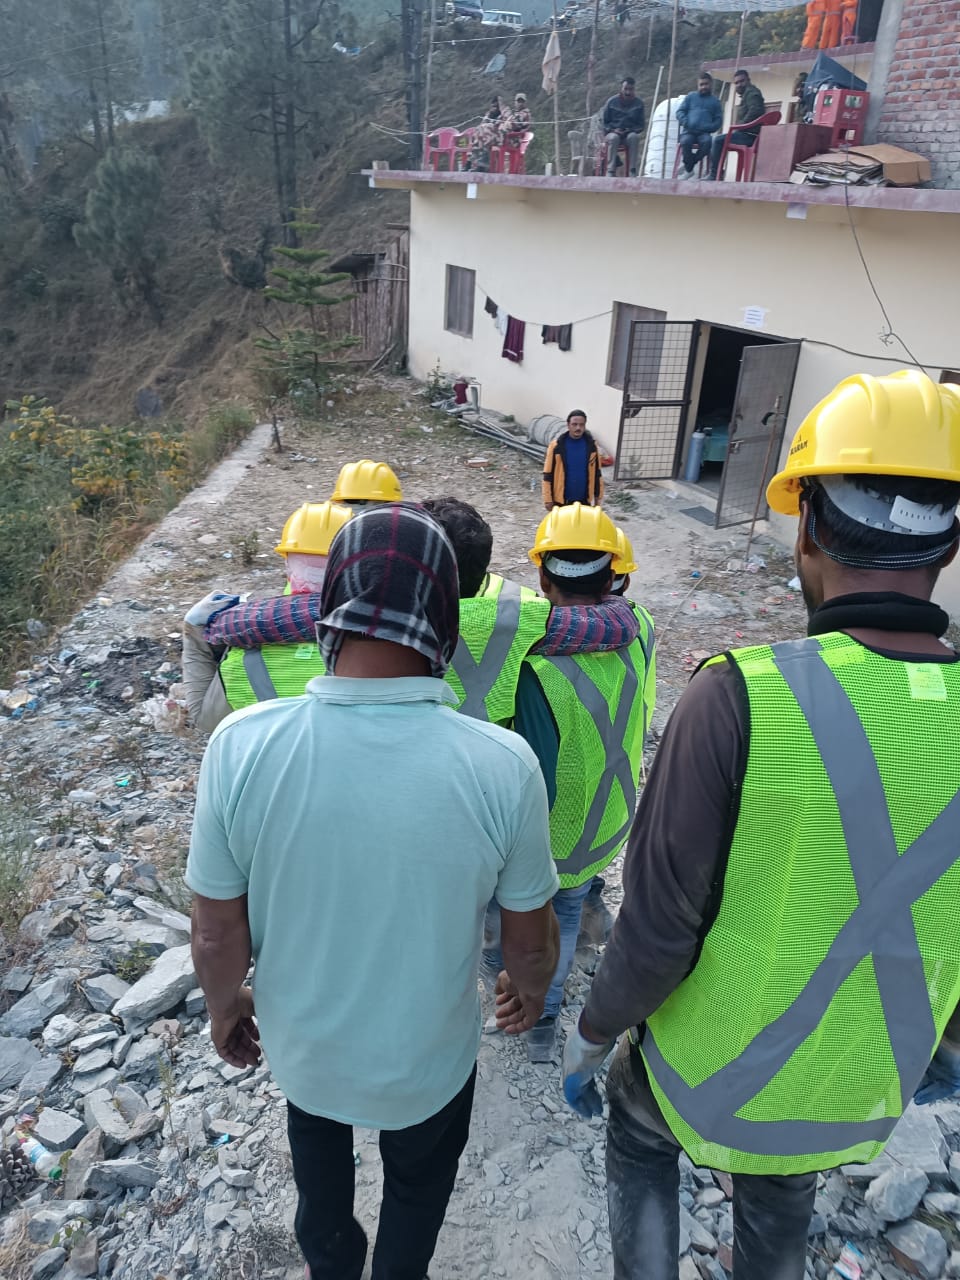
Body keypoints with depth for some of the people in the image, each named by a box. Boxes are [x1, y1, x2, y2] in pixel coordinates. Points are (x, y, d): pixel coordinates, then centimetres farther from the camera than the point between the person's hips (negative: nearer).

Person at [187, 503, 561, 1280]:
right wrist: (532, 988, 10)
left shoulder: (242, 746, -28)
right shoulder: (503, 764, -30)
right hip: (429, 1060, -1)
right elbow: (531, 939, -13)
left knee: (317, 1132, 36)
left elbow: (218, 937, -14)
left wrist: (225, 1005, 8)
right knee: (418, 1183, 32)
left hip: (300, 1045, 2)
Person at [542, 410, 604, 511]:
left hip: (584, 500, 2)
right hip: (561, 500, -2)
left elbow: (597, 473, 7)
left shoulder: (591, 445, -1)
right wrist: (548, 500, -8)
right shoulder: (556, 446, -9)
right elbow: (548, 474, -6)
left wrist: (598, 497, 8)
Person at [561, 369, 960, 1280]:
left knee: (637, 1133, 31)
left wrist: (593, 1032, -6)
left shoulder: (740, 697, -31)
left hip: (711, 1067, -3)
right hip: (865, 1089, 4)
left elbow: (658, 924, -24)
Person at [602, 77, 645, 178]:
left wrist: (632, 130, -14)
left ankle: (632, 171, -36)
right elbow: (604, 122, 5)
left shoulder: (638, 104, 5)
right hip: (612, 133, -1)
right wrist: (613, 130, -14)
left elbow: (640, 125, 7)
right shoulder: (612, 102, 1)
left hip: (630, 134, 1)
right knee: (614, 138, -38)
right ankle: (610, 171, -40)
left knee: (634, 137, -35)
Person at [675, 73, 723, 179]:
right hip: (689, 131, 0)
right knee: (685, 141, -35)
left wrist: (708, 127, -8)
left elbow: (718, 120, 12)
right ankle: (689, 170, -17)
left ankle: (688, 167, -21)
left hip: (704, 132, 0)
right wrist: (686, 123, -8)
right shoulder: (690, 97, 20)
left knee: (707, 142, -35)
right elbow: (680, 112, 13)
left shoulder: (715, 101, 18)